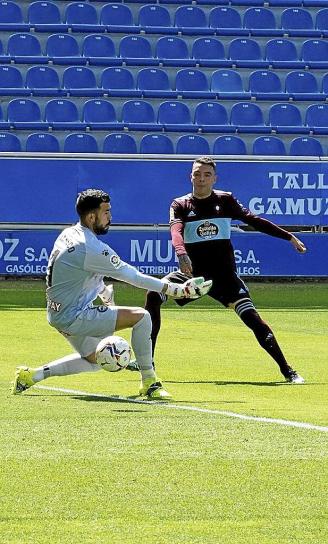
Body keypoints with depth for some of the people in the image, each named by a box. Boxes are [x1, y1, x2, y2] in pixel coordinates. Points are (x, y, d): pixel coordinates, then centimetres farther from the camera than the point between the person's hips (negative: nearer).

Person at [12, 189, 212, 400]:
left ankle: (32, 374, 23)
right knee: (141, 316, -14)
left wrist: (103, 290, 31)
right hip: (74, 317, -10)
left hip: (59, 313, 10)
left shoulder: (68, 234, 4)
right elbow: (134, 277, -17)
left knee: (94, 361, 29)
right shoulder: (93, 249, -23)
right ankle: (149, 382, -5)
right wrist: (178, 290, -11)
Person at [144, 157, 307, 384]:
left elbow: (253, 220, 8)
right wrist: (182, 254, -38)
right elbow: (176, 231, -17)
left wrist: (289, 237, 5)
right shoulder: (181, 205, 1)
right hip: (193, 272, 0)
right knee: (154, 295, -22)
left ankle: (287, 371, -8)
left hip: (224, 275, 0)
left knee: (252, 317, -15)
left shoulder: (225, 200, 5)